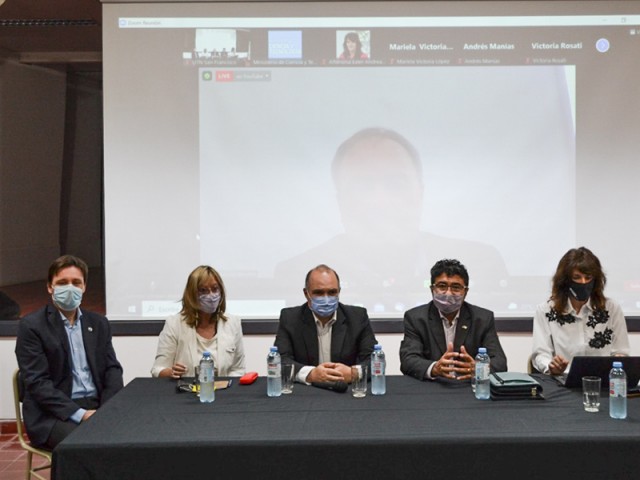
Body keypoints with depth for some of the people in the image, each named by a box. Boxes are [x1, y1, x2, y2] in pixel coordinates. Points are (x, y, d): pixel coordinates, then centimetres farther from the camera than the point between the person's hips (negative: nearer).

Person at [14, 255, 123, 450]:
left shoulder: (99, 323, 14)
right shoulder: (31, 326, -2)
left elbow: (112, 368, 10)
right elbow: (37, 382, -10)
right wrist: (80, 414, -20)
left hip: (97, 407, 5)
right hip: (53, 414, -5)